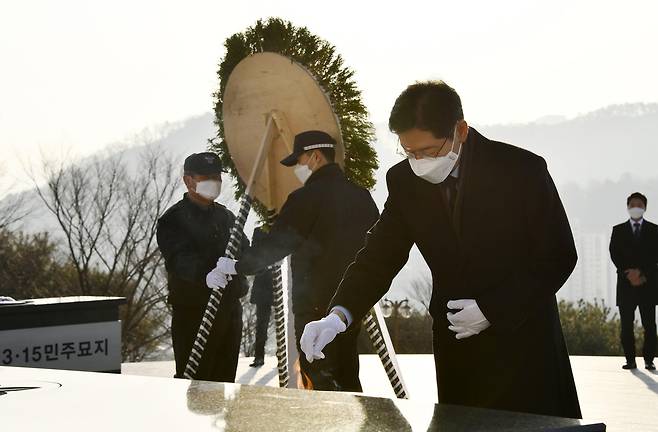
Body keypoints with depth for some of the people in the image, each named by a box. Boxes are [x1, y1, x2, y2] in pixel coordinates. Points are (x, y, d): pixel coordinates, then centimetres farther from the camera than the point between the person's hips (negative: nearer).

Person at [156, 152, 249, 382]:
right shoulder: (174, 219, -6)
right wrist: (206, 273, -42)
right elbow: (180, 259, -22)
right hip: (193, 311, -6)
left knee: (225, 379, 12)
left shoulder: (226, 216, 17)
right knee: (194, 381, -8)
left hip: (230, 309, 6)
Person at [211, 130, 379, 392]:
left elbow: (274, 246, -11)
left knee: (321, 383, -2)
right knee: (347, 380, 14)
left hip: (316, 306, -7)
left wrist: (235, 267, 2)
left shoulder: (307, 198, -13)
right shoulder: (362, 196, 7)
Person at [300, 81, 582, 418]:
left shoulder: (522, 170, -14)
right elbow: (380, 255, -4)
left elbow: (558, 257, -8)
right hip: (455, 346, 3)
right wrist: (338, 315, -22)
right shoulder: (405, 181, -2)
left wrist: (491, 310, -16)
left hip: (523, 341, -3)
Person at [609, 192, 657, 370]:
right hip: (626, 283, 1)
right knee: (626, 325, -1)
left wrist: (641, 272, -13)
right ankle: (630, 360, 2)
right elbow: (614, 255, 1)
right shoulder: (618, 230, 11)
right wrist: (629, 273, -12)